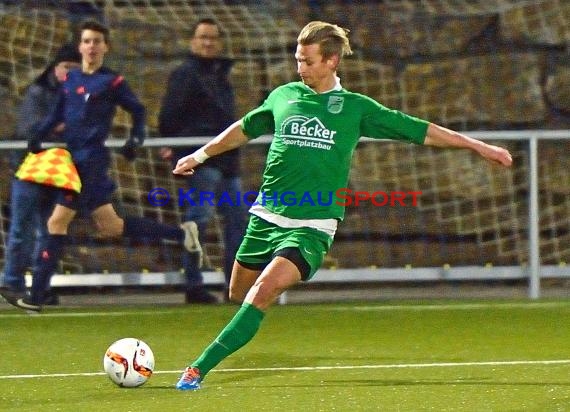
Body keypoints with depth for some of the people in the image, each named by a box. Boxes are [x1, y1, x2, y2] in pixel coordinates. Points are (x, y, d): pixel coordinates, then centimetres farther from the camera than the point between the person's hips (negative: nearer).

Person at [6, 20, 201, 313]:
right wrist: (38, 136, 5)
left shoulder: (112, 82, -5)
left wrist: (135, 140, -8)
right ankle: (180, 233, 24)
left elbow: (138, 111, 4)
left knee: (57, 222, -11)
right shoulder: (70, 79, 13)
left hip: (91, 160, -8)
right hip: (73, 158, 8)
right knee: (109, 226, 13)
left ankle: (36, 295, -9)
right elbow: (57, 114, 20)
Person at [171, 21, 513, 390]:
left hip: (311, 227, -4)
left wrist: (479, 146, 3)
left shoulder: (355, 108, 2)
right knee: (240, 294, 9)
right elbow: (243, 130, 27)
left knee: (263, 292, -23)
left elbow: (421, 132, 5)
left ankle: (199, 369, -24)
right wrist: (200, 155, 31)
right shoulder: (284, 96, 9)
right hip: (266, 217, 4)